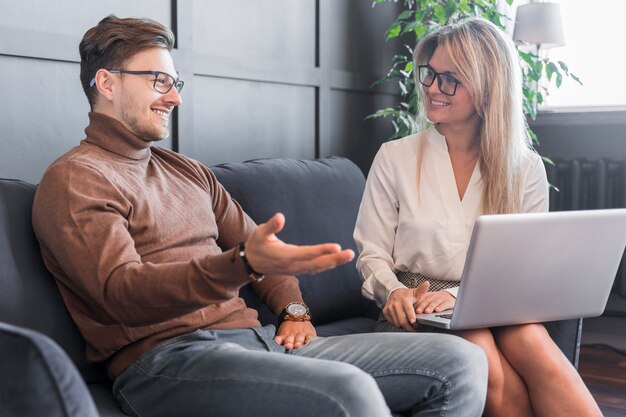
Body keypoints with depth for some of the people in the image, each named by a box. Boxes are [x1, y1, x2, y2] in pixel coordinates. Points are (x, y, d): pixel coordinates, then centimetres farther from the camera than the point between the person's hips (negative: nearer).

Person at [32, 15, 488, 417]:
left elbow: (256, 243, 30)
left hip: (255, 338, 8)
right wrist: (243, 265, -32)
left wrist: (293, 308, 8)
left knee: (460, 360, -6)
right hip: (167, 357, -7)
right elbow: (123, 293, -16)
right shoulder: (74, 179, 0)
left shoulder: (189, 171, 25)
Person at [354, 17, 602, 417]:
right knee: (494, 373, -32)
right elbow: (372, 253, 5)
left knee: (531, 341, -34)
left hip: (495, 307, 1)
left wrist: (461, 294, -17)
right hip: (418, 308, -1)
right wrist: (394, 292, -18)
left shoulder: (525, 170, 7)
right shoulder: (394, 158, 4)